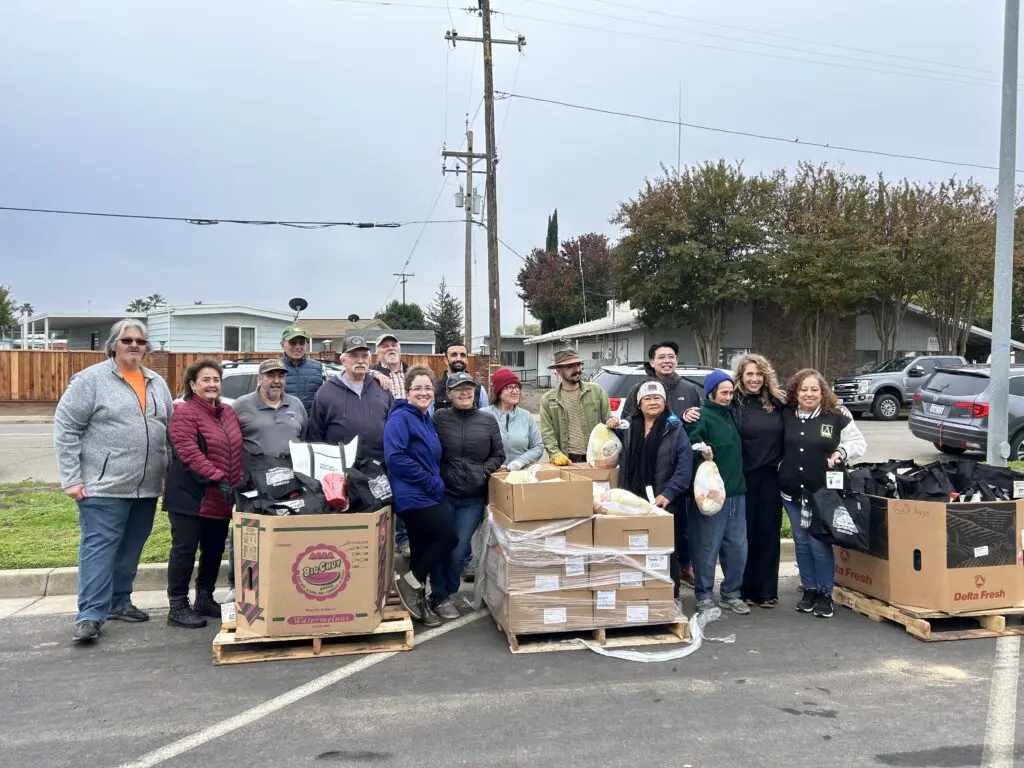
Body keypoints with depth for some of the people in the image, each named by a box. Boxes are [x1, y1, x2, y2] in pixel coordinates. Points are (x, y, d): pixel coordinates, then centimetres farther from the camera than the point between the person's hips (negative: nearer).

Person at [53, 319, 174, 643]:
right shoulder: (91, 379, -5)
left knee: (131, 549, 13)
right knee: (99, 546, -5)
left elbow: (170, 429, 18)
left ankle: (119, 602, 26)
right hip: (105, 485, -6)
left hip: (147, 486, 6)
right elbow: (65, 428, -7)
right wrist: (70, 478, -11)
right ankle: (90, 615, 0)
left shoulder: (157, 383, 13)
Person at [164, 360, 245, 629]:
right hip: (190, 496, -7)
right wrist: (219, 480, -25)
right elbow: (190, 454, -20)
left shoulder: (229, 413, 14)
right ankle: (177, 607, 7)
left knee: (214, 550, 14)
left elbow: (237, 453, 19)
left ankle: (205, 599, 28)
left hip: (221, 500, 8)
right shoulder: (184, 413, -10)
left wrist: (241, 483, 7)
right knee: (185, 549, -1)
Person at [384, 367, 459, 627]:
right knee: (449, 537, -11)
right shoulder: (400, 418, -13)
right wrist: (431, 483, -20)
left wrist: (437, 484, 7)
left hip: (427, 497, 9)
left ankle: (420, 603, 25)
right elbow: (395, 458, -24)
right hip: (412, 497, -9)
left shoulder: (426, 420, 15)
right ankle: (410, 582, 3)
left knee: (423, 548, 14)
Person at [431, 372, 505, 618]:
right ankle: (439, 597, 19)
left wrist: (483, 472, -4)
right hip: (443, 494, -1)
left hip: (473, 498, 1)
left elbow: (498, 456, 10)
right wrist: (438, 477, -7)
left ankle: (447, 593, 23)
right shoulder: (439, 418, -2)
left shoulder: (488, 421, 4)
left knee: (459, 549, 0)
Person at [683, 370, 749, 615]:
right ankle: (704, 596, 14)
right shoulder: (701, 417, -10)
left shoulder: (729, 415, 15)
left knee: (738, 546, 11)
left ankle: (731, 593, 24)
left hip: (736, 491, 8)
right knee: (708, 547, 0)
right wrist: (702, 453, -39)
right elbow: (691, 448, -22)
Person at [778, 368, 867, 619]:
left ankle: (825, 595, 10)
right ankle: (809, 590, 24)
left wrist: (841, 453, -15)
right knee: (801, 542, 12)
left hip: (822, 492, -4)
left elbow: (859, 443, 1)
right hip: (792, 491, 4)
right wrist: (782, 471, 4)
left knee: (819, 543, -4)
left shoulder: (837, 416, -5)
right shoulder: (786, 415, 3)